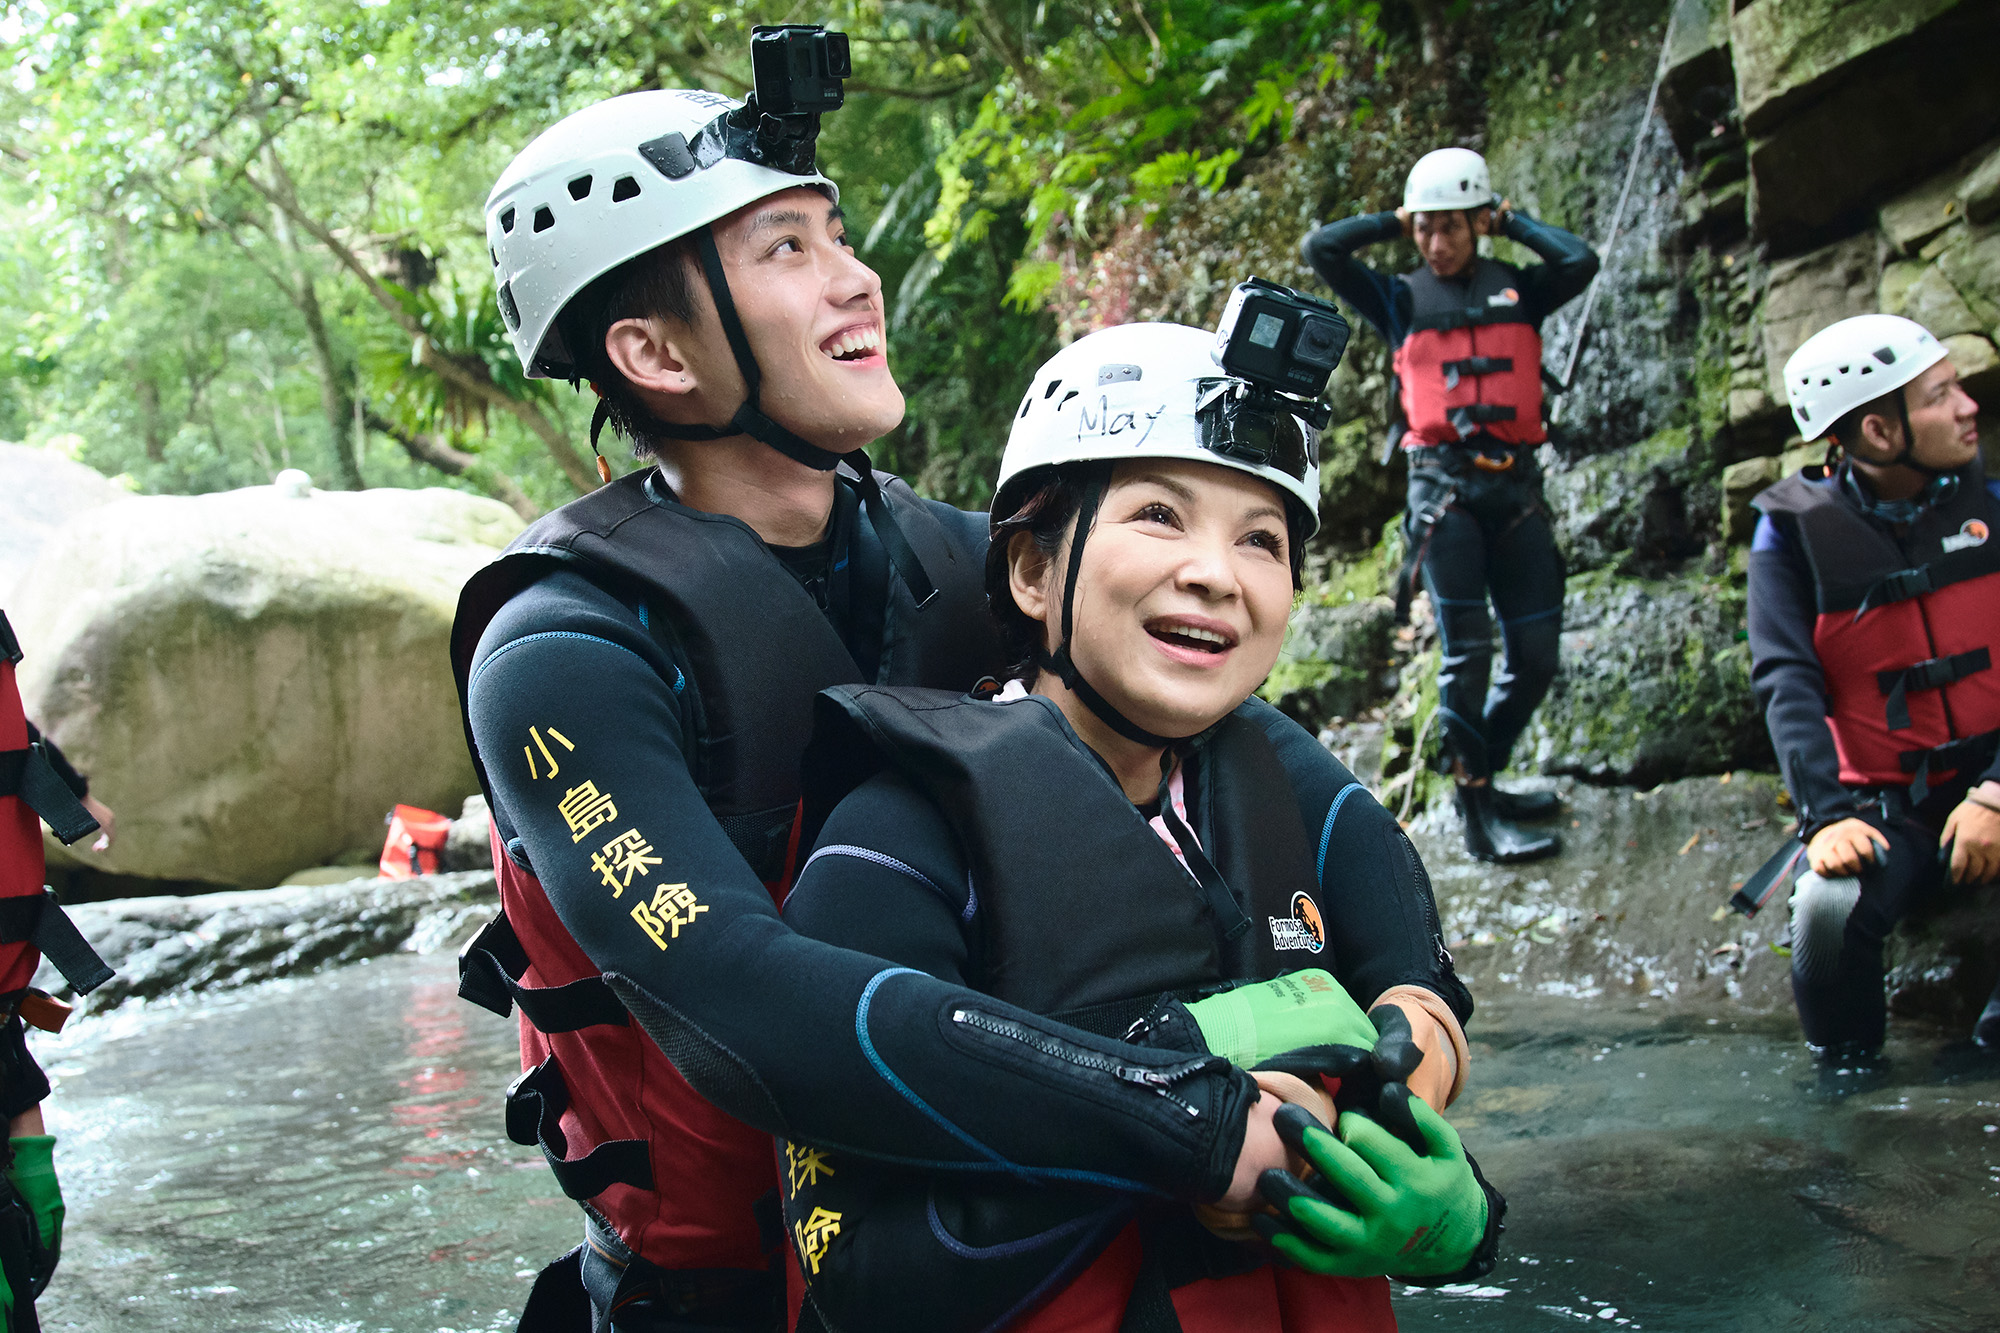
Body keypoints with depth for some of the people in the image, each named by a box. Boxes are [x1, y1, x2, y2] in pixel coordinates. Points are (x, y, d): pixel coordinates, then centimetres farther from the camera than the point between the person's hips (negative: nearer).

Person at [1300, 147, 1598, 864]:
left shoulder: (1517, 290, 13)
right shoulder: (1402, 300, 9)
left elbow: (1581, 261, -6)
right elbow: (1321, 249, -1)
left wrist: (1510, 223, 7)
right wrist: (1394, 221, 9)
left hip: (1516, 484, 3)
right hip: (1444, 485, -3)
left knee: (1536, 658, 2)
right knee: (1468, 652, -7)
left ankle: (1479, 777, 22)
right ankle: (1478, 817, -1)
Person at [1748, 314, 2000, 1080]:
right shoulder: (1797, 529, -3)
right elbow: (1786, 681, -12)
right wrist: (1826, 814, -26)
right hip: (1883, 807, -2)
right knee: (1828, 910, -32)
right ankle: (1846, 1075, -2)